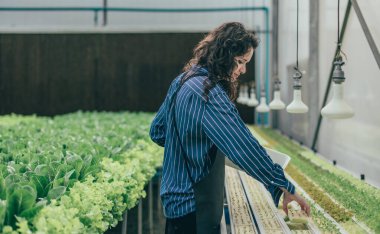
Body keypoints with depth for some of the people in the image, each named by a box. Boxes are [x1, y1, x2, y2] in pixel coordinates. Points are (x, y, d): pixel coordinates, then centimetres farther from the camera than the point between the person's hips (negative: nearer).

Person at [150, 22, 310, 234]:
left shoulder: (182, 81, 7)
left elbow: (157, 132, 17)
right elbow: (244, 147, -27)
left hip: (175, 199, 10)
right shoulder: (209, 93, -22)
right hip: (194, 210, -10)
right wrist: (287, 188, -23)